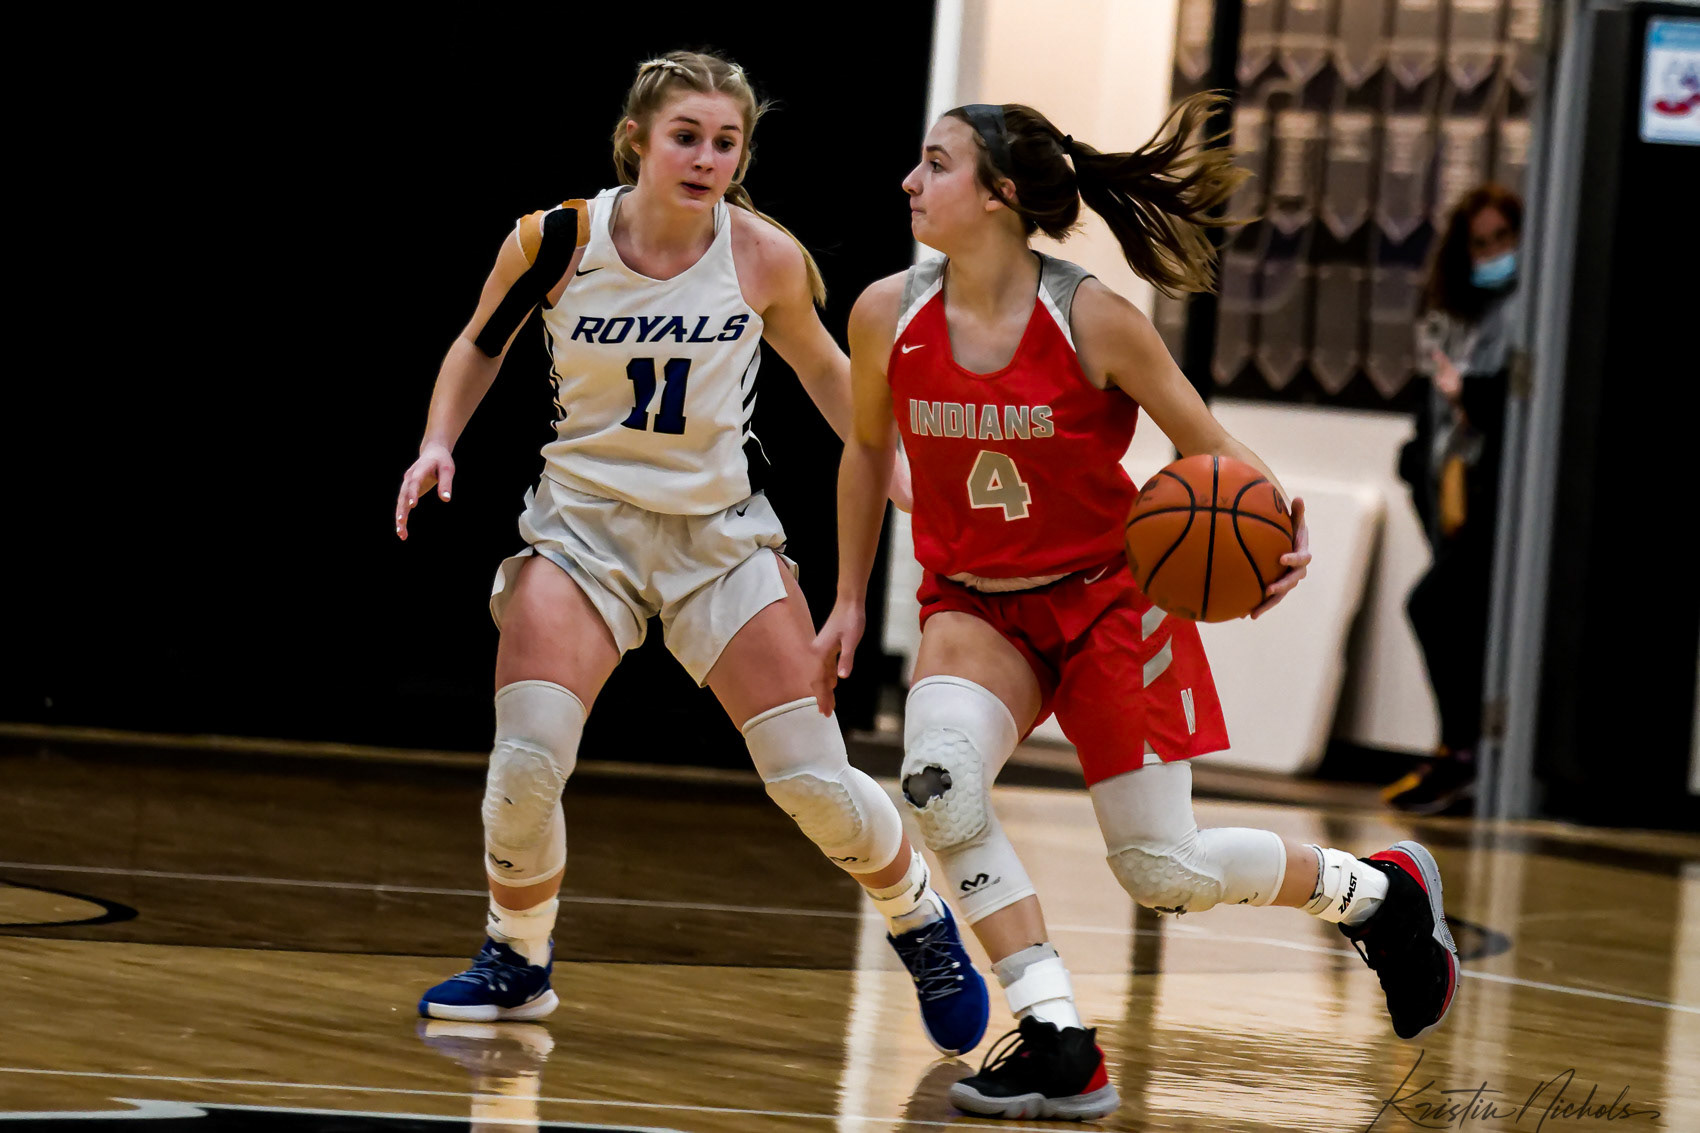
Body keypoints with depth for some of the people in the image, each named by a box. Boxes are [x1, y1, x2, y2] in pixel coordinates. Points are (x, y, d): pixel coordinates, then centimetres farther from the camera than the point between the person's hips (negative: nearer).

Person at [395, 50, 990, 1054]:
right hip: (585, 522, 0)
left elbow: (825, 368, 9)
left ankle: (924, 927, 23)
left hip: (722, 531, 0)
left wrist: (897, 470, 2)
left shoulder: (764, 259, -11)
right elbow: (482, 345, 8)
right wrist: (439, 444, -6)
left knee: (814, 778, -5)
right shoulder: (556, 240, -12)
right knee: (527, 760, -18)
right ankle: (519, 963, 7)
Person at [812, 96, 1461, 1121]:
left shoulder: (1094, 321, -19)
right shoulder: (888, 316, -9)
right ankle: (1061, 1051, -21)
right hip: (977, 608, 3)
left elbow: (1213, 448, -9)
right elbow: (868, 449, 11)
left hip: (1107, 598, -3)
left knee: (1164, 872, -2)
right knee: (938, 775, -30)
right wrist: (850, 601, 14)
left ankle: (1384, 890, 30)